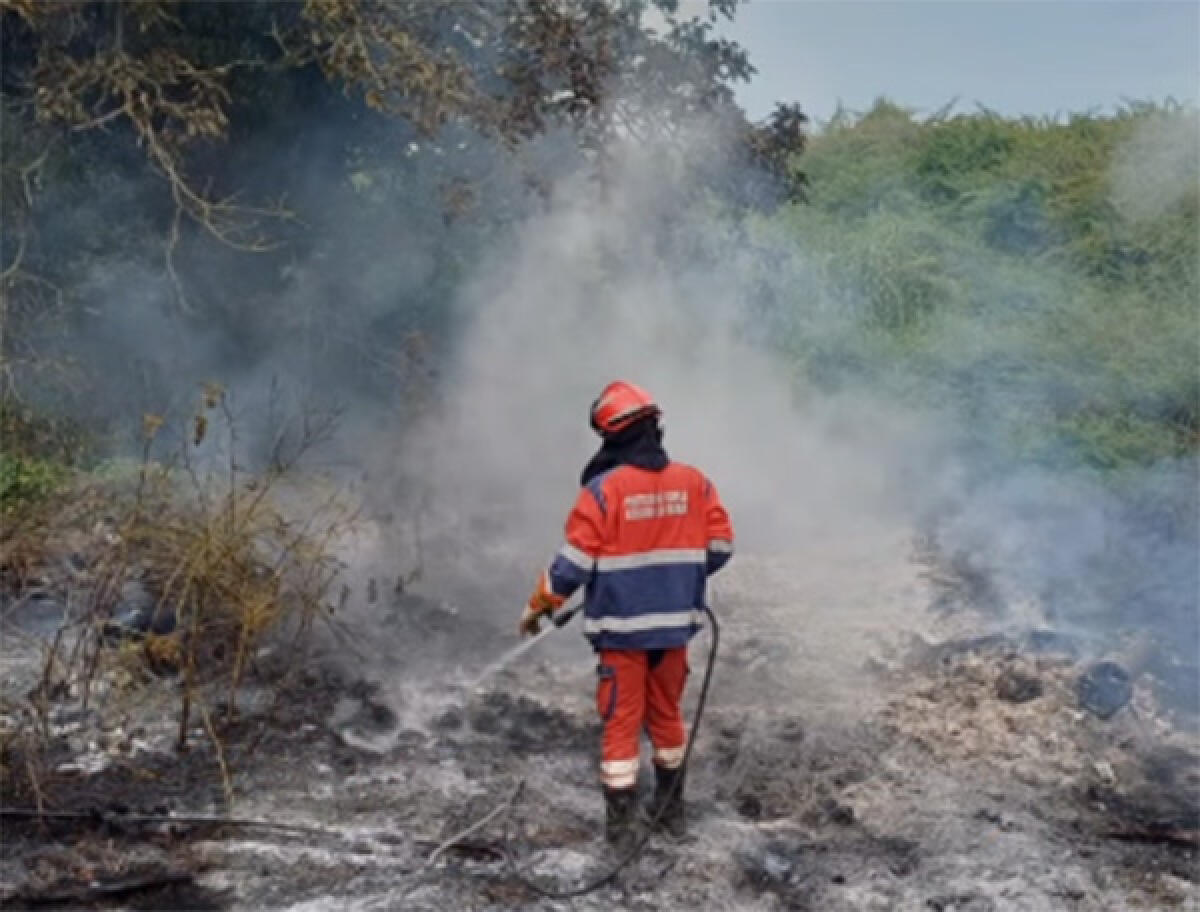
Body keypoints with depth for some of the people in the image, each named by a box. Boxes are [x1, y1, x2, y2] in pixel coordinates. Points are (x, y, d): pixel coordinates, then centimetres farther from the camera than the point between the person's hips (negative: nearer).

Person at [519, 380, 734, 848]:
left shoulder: (602, 490, -15)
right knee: (667, 715, 20)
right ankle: (671, 808, 33)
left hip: (622, 628, -4)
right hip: (674, 624, 4)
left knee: (622, 722, 5)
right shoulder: (694, 482, -2)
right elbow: (719, 545, 3)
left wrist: (538, 606, 0)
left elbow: (573, 562, -13)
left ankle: (621, 823, 8)